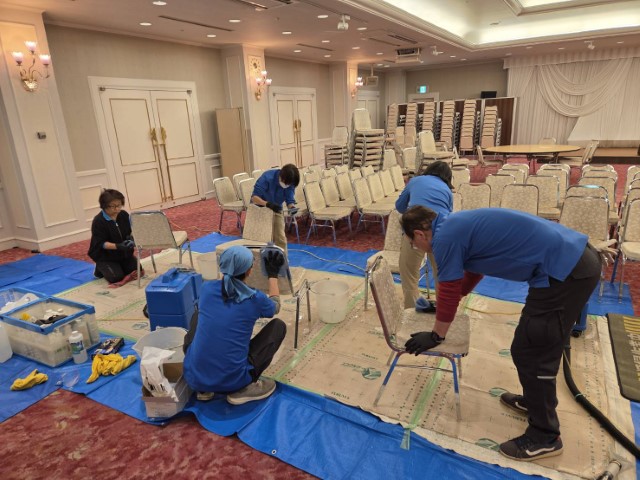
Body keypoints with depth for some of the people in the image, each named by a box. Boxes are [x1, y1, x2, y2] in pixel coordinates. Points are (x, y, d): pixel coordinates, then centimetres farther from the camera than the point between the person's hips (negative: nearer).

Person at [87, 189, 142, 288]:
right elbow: (101, 243, -22)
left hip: (123, 253, 5)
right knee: (117, 277, -18)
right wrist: (118, 246, -36)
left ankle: (119, 266, 24)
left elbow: (131, 231, 3)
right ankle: (101, 268, 14)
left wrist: (132, 238, -21)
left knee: (137, 271, -4)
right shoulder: (98, 221, -22)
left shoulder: (124, 215, -6)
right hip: (105, 256, -5)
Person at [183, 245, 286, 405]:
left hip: (193, 377, 4)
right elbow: (275, 306, 17)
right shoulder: (255, 299, -8)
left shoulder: (207, 288, 0)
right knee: (278, 325, 12)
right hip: (231, 381, -3)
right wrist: (273, 274, 28)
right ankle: (244, 388, 3)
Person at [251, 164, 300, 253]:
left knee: (280, 239, 1)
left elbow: (290, 200, -15)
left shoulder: (290, 183, -17)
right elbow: (254, 197, -31)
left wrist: (292, 207, -39)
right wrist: (268, 204, -48)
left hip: (276, 210, 4)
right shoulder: (267, 177, -31)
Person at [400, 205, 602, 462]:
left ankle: (545, 436, 19)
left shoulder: (445, 237, -11)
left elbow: (449, 293, -5)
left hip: (564, 268, -10)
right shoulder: (457, 225, 18)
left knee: (530, 351, 2)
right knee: (538, 344, 24)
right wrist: (442, 305, 43)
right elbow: (473, 270, 34)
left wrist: (435, 336, 10)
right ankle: (535, 400, 42)